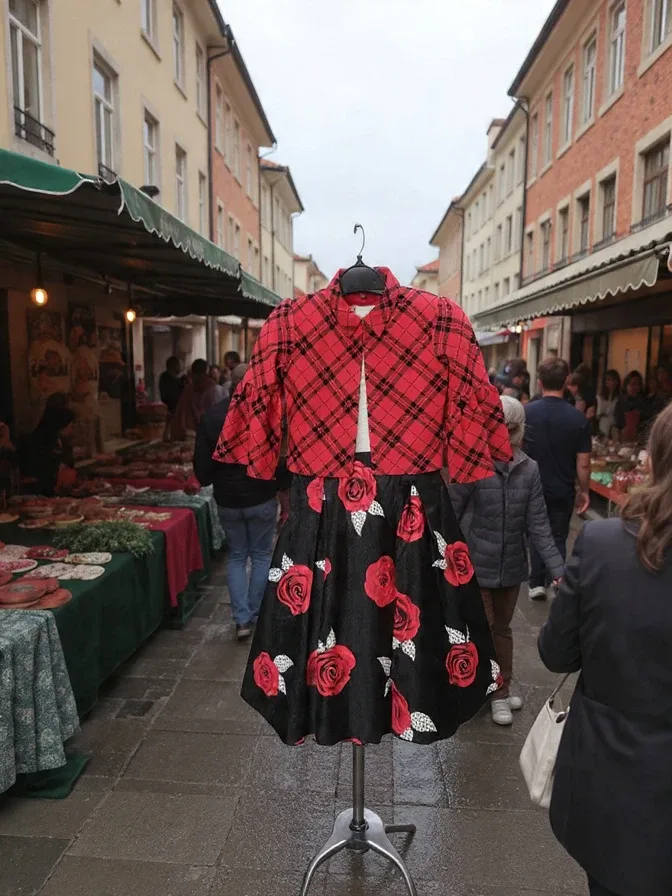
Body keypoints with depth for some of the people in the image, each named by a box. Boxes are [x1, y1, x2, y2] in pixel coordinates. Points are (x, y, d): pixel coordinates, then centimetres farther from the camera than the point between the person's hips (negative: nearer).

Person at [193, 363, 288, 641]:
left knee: (236, 557, 15)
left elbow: (201, 461, -2)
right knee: (261, 555, 14)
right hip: (262, 498, -2)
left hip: (227, 501, 2)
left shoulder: (211, 415, -4)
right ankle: (255, 616, 19)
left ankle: (241, 619, 8)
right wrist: (281, 485, -1)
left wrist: (208, 481, 16)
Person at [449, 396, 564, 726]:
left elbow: (538, 524, -3)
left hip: (512, 567, 4)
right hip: (474, 566, -3)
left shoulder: (530, 470, -4)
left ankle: (501, 688, 38)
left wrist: (558, 569, -9)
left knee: (502, 629, 19)